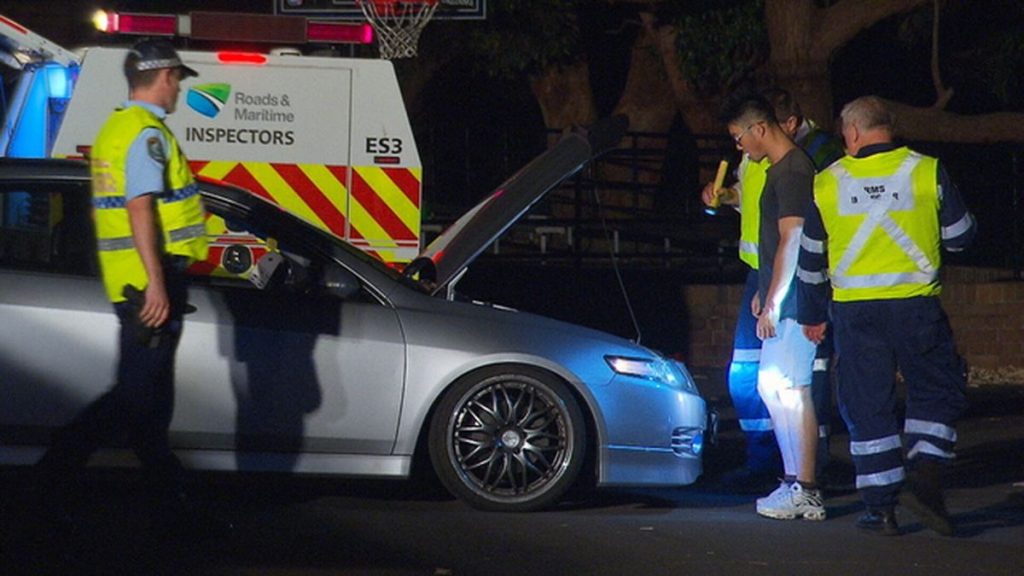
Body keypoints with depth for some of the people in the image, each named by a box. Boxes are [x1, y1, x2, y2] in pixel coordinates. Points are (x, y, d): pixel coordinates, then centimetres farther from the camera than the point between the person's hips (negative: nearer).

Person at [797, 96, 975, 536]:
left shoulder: (827, 183, 4)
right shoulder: (928, 172, -1)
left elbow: (811, 258, 11)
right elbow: (961, 236, 6)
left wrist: (813, 315, 23)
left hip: (854, 310, 1)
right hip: (916, 305, -1)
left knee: (867, 406, 7)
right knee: (937, 391, 13)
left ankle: (881, 508, 7)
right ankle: (925, 478, -7)